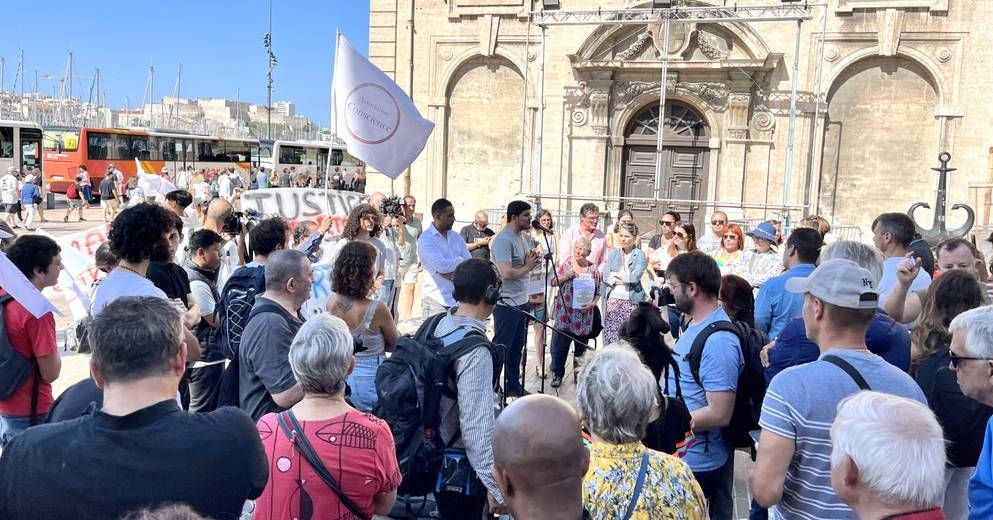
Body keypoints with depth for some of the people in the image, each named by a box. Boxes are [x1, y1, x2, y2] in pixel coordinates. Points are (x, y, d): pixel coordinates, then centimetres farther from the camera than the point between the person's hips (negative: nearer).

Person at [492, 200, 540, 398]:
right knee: (501, 346, 0)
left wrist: (532, 261, 4)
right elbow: (506, 273, -27)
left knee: (517, 346, 16)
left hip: (521, 301, 9)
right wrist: (528, 267, -13)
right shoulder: (503, 240, -19)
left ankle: (513, 386, 28)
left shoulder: (522, 236, 11)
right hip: (507, 302, -9)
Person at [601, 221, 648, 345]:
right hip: (614, 299, 3)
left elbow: (635, 277, -12)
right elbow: (605, 276, 1)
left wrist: (618, 275, -2)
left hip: (632, 301, -3)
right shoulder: (613, 253, 11)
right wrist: (626, 279, -9)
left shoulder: (640, 255, 1)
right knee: (611, 335, 0)